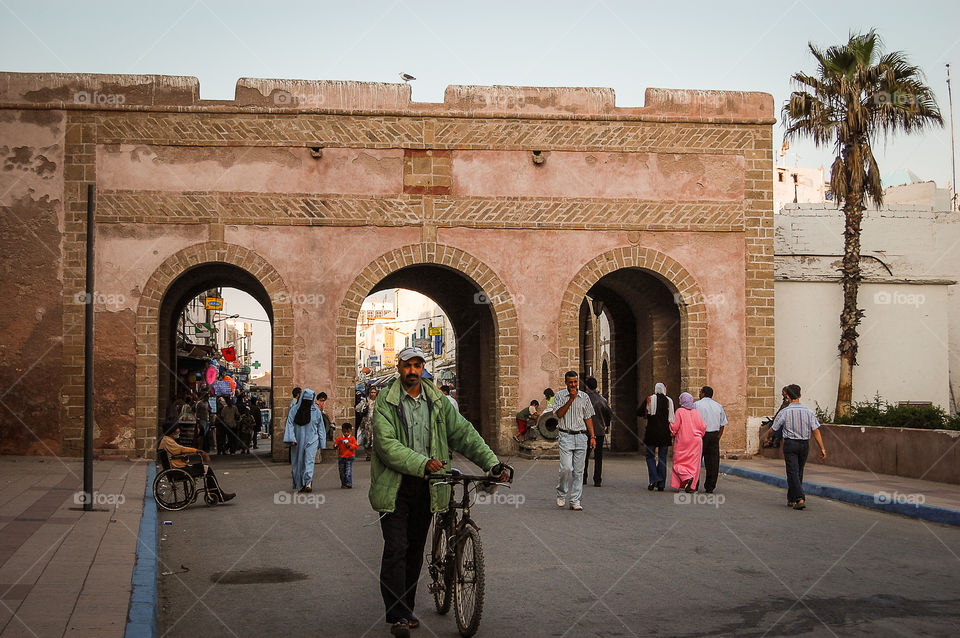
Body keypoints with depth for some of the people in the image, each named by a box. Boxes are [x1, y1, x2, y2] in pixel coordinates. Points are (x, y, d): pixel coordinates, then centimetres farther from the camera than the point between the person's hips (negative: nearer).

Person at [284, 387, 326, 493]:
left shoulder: (316, 411, 3)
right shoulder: (294, 410, 1)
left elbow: (320, 427, 9)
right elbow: (290, 424, -6)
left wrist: (321, 443, 7)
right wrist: (291, 439, -18)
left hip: (311, 440, -1)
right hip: (298, 441, 1)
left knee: (309, 461, -15)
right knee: (298, 463, 5)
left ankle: (308, 483, -25)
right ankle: (300, 485, 16)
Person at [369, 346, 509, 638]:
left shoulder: (437, 401, 7)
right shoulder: (385, 401, -6)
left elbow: (463, 433, 3)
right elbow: (386, 444, -17)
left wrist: (492, 463, -8)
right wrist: (423, 463, -27)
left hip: (426, 487, 4)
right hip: (395, 485, -4)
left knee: (416, 550, 11)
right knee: (396, 550, -5)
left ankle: (408, 608, 24)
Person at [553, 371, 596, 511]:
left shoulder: (584, 397, 11)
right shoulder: (559, 396, 3)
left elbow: (588, 418, 13)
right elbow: (559, 414, -10)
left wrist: (592, 436, 7)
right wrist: (571, 399, -14)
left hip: (581, 437, 3)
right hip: (565, 436, -3)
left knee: (578, 471, 2)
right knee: (566, 468, -14)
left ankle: (575, 501, 7)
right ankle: (561, 494, 10)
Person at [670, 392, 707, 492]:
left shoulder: (680, 411, -9)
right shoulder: (696, 412, 2)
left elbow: (675, 426, -11)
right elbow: (702, 427, 3)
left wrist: (670, 425, 10)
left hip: (682, 442, -3)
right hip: (695, 441, 3)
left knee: (679, 463, 6)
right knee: (693, 463, 7)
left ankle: (687, 477, -20)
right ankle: (692, 486, 3)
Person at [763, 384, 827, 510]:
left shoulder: (784, 412, -7)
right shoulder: (809, 412, -1)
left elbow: (773, 430, 2)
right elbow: (816, 431, -5)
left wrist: (768, 437, 24)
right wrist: (822, 448, -3)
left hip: (790, 444, -4)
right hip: (805, 444, 4)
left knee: (793, 472, -3)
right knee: (799, 472, 15)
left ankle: (800, 498, -18)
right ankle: (791, 499, 23)